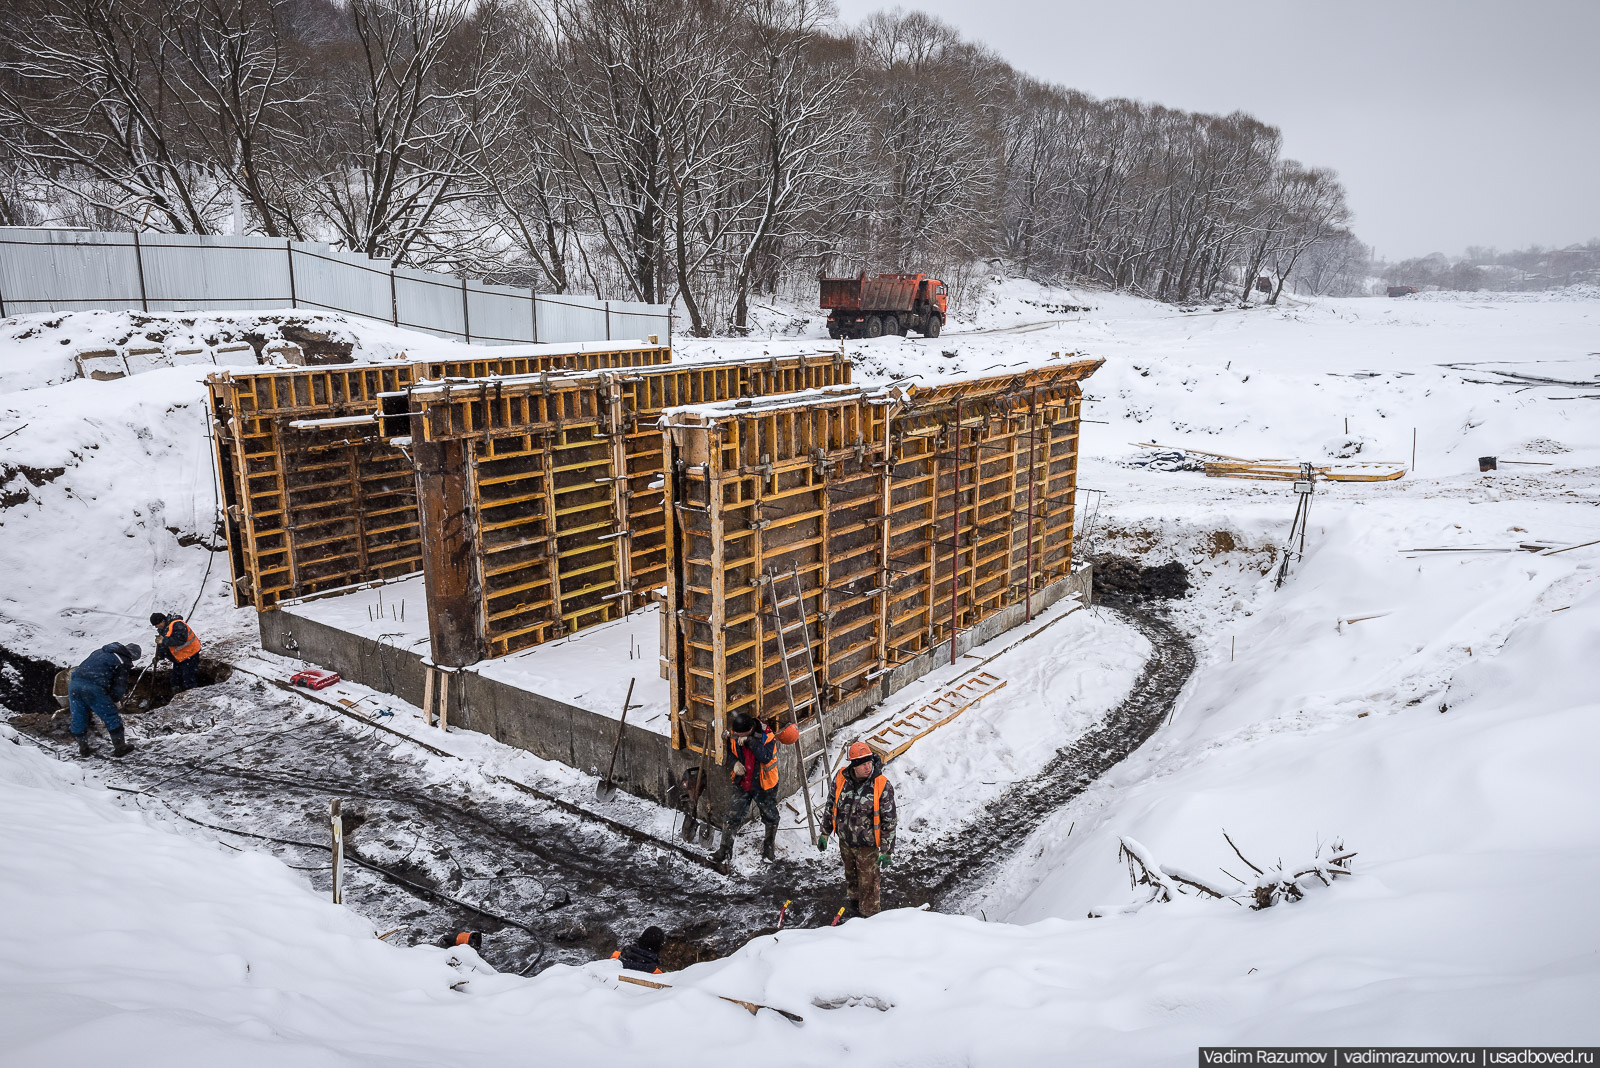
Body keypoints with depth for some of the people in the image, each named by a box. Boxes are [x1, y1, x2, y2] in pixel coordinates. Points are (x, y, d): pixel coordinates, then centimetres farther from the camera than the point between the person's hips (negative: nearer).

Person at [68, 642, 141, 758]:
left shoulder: (100, 652, 30)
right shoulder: (124, 663, 8)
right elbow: (119, 688, 2)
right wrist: (110, 701, 20)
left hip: (74, 684, 6)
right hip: (94, 687, -6)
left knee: (78, 718, 20)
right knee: (111, 717, 8)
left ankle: (83, 748, 28)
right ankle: (119, 747, 16)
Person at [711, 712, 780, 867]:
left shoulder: (767, 737, -22)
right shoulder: (733, 735, -10)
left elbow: (766, 757, -36)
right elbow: (728, 752, 8)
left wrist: (750, 742, -40)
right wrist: (735, 762, -13)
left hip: (764, 786, -2)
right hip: (741, 785, 2)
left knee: (770, 817, 14)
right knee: (732, 817, -2)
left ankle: (769, 846, 39)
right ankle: (725, 851, 11)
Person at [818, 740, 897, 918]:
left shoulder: (882, 786, -23)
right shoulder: (841, 778, -13)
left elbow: (889, 820, -15)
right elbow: (831, 806, 3)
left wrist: (887, 850, -14)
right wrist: (824, 833, 9)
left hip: (868, 845, -4)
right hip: (845, 841, 4)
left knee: (868, 883, 10)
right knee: (850, 875, 28)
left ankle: (869, 915, 33)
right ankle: (853, 900, 55)